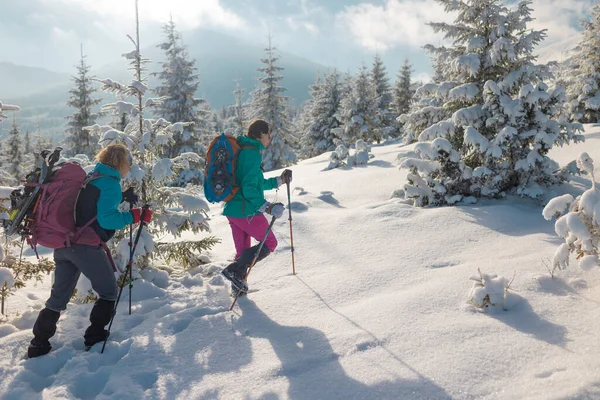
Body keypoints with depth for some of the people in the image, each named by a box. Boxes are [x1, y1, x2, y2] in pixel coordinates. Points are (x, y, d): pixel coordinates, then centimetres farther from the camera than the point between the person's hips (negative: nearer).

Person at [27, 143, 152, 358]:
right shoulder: (111, 184, -9)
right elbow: (107, 219, -18)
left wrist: (121, 197, 22)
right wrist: (135, 216, -14)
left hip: (64, 243, 8)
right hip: (86, 246, -8)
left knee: (59, 296, 16)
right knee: (109, 292, 11)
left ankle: (39, 344, 18)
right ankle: (95, 336, 14)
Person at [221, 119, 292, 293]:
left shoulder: (243, 151, 17)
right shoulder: (252, 154, -14)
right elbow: (249, 187, -22)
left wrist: (279, 180, 25)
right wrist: (267, 207, -24)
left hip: (233, 209, 10)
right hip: (246, 210, -10)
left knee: (243, 249, 19)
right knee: (269, 242, 3)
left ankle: (238, 285, 24)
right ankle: (234, 270, -7)